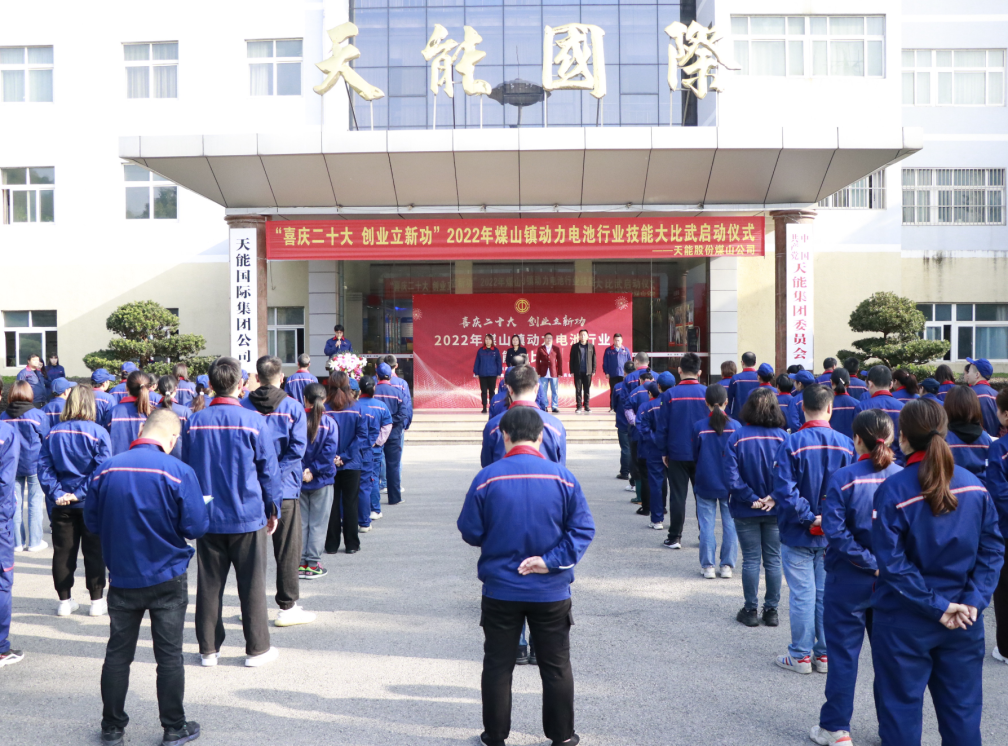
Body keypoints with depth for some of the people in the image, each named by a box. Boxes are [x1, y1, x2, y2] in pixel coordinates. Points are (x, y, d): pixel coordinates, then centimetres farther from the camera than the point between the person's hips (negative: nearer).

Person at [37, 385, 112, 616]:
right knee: (94, 552, 8)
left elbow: (44, 466, -5)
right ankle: (97, 601, 14)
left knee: (63, 552, 11)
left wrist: (56, 493, -8)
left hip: (61, 504, 3)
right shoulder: (98, 432, -12)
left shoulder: (53, 433, 0)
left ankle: (64, 601, 19)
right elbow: (102, 469, -18)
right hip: (91, 503, -3)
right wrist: (81, 493, -15)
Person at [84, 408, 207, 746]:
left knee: (118, 653, 15)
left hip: (122, 578, 3)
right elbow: (196, 527, -15)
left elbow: (92, 522, 3)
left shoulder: (106, 469, -6)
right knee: (169, 656, 8)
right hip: (167, 579, -3)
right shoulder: (178, 472, -17)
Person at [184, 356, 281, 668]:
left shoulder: (195, 422, -2)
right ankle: (257, 649, 15)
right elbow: (268, 470, -5)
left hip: (208, 517, 3)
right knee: (252, 584, 6)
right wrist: (274, 509, 7)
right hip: (248, 516, -3)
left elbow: (186, 468, 7)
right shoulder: (254, 421, -10)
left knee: (209, 584, 11)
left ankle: (208, 649, 21)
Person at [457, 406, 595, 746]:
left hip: (500, 590, 0)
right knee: (556, 666, 16)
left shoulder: (487, 477, -12)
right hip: (551, 591, 1)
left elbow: (470, 532, -6)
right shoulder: (562, 477, -9)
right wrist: (552, 560, -13)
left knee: (497, 666, 15)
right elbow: (583, 529, -10)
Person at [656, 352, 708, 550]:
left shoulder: (670, 394, -8)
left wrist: (663, 451, 5)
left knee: (677, 496, 5)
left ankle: (675, 537, 8)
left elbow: (662, 426, -6)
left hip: (677, 454, -1)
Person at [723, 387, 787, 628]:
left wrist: (751, 499, -10)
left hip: (746, 511, -1)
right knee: (773, 560, 11)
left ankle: (751, 610, 14)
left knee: (751, 560, 8)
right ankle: (771, 610, 17)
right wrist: (774, 497, -10)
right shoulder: (783, 437, -7)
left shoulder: (737, 436, -11)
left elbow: (731, 475, -16)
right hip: (775, 511, 1)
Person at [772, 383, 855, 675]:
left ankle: (800, 656, 14)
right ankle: (825, 654, 23)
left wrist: (808, 518, -12)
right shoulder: (846, 444, -5)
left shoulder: (792, 443, -17)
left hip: (798, 534, -3)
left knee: (802, 594, 5)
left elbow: (784, 491, -21)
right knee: (827, 593, 13)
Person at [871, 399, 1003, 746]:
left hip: (905, 622, -4)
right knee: (962, 708, 17)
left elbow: (892, 562, -19)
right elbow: (992, 548, -2)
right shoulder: (974, 486, -2)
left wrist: (935, 605, -12)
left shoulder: (893, 490, -17)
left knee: (901, 708, 10)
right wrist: (973, 599, -6)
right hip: (964, 623, 4)